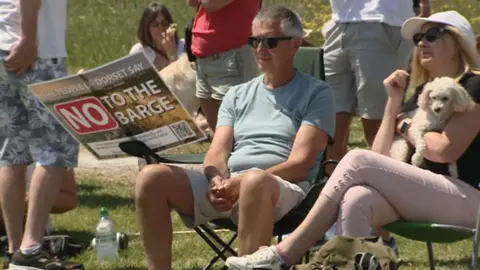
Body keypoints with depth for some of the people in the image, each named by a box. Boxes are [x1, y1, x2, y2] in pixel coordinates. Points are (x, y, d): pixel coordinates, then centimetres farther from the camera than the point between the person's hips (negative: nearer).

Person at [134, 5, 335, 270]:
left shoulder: (316, 94, 7)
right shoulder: (237, 95, 23)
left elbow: (300, 162, -5)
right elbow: (217, 153, 12)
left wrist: (242, 183, -18)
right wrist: (217, 181, -14)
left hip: (284, 190, -5)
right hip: (224, 187, 5)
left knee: (254, 181, -42)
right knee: (152, 177, -18)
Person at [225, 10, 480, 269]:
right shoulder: (420, 94, 23)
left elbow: (444, 150, -13)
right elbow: (381, 157, 12)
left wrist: (406, 127, 4)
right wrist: (394, 102, 5)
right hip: (424, 198, 6)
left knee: (357, 161, -21)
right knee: (356, 199, -28)